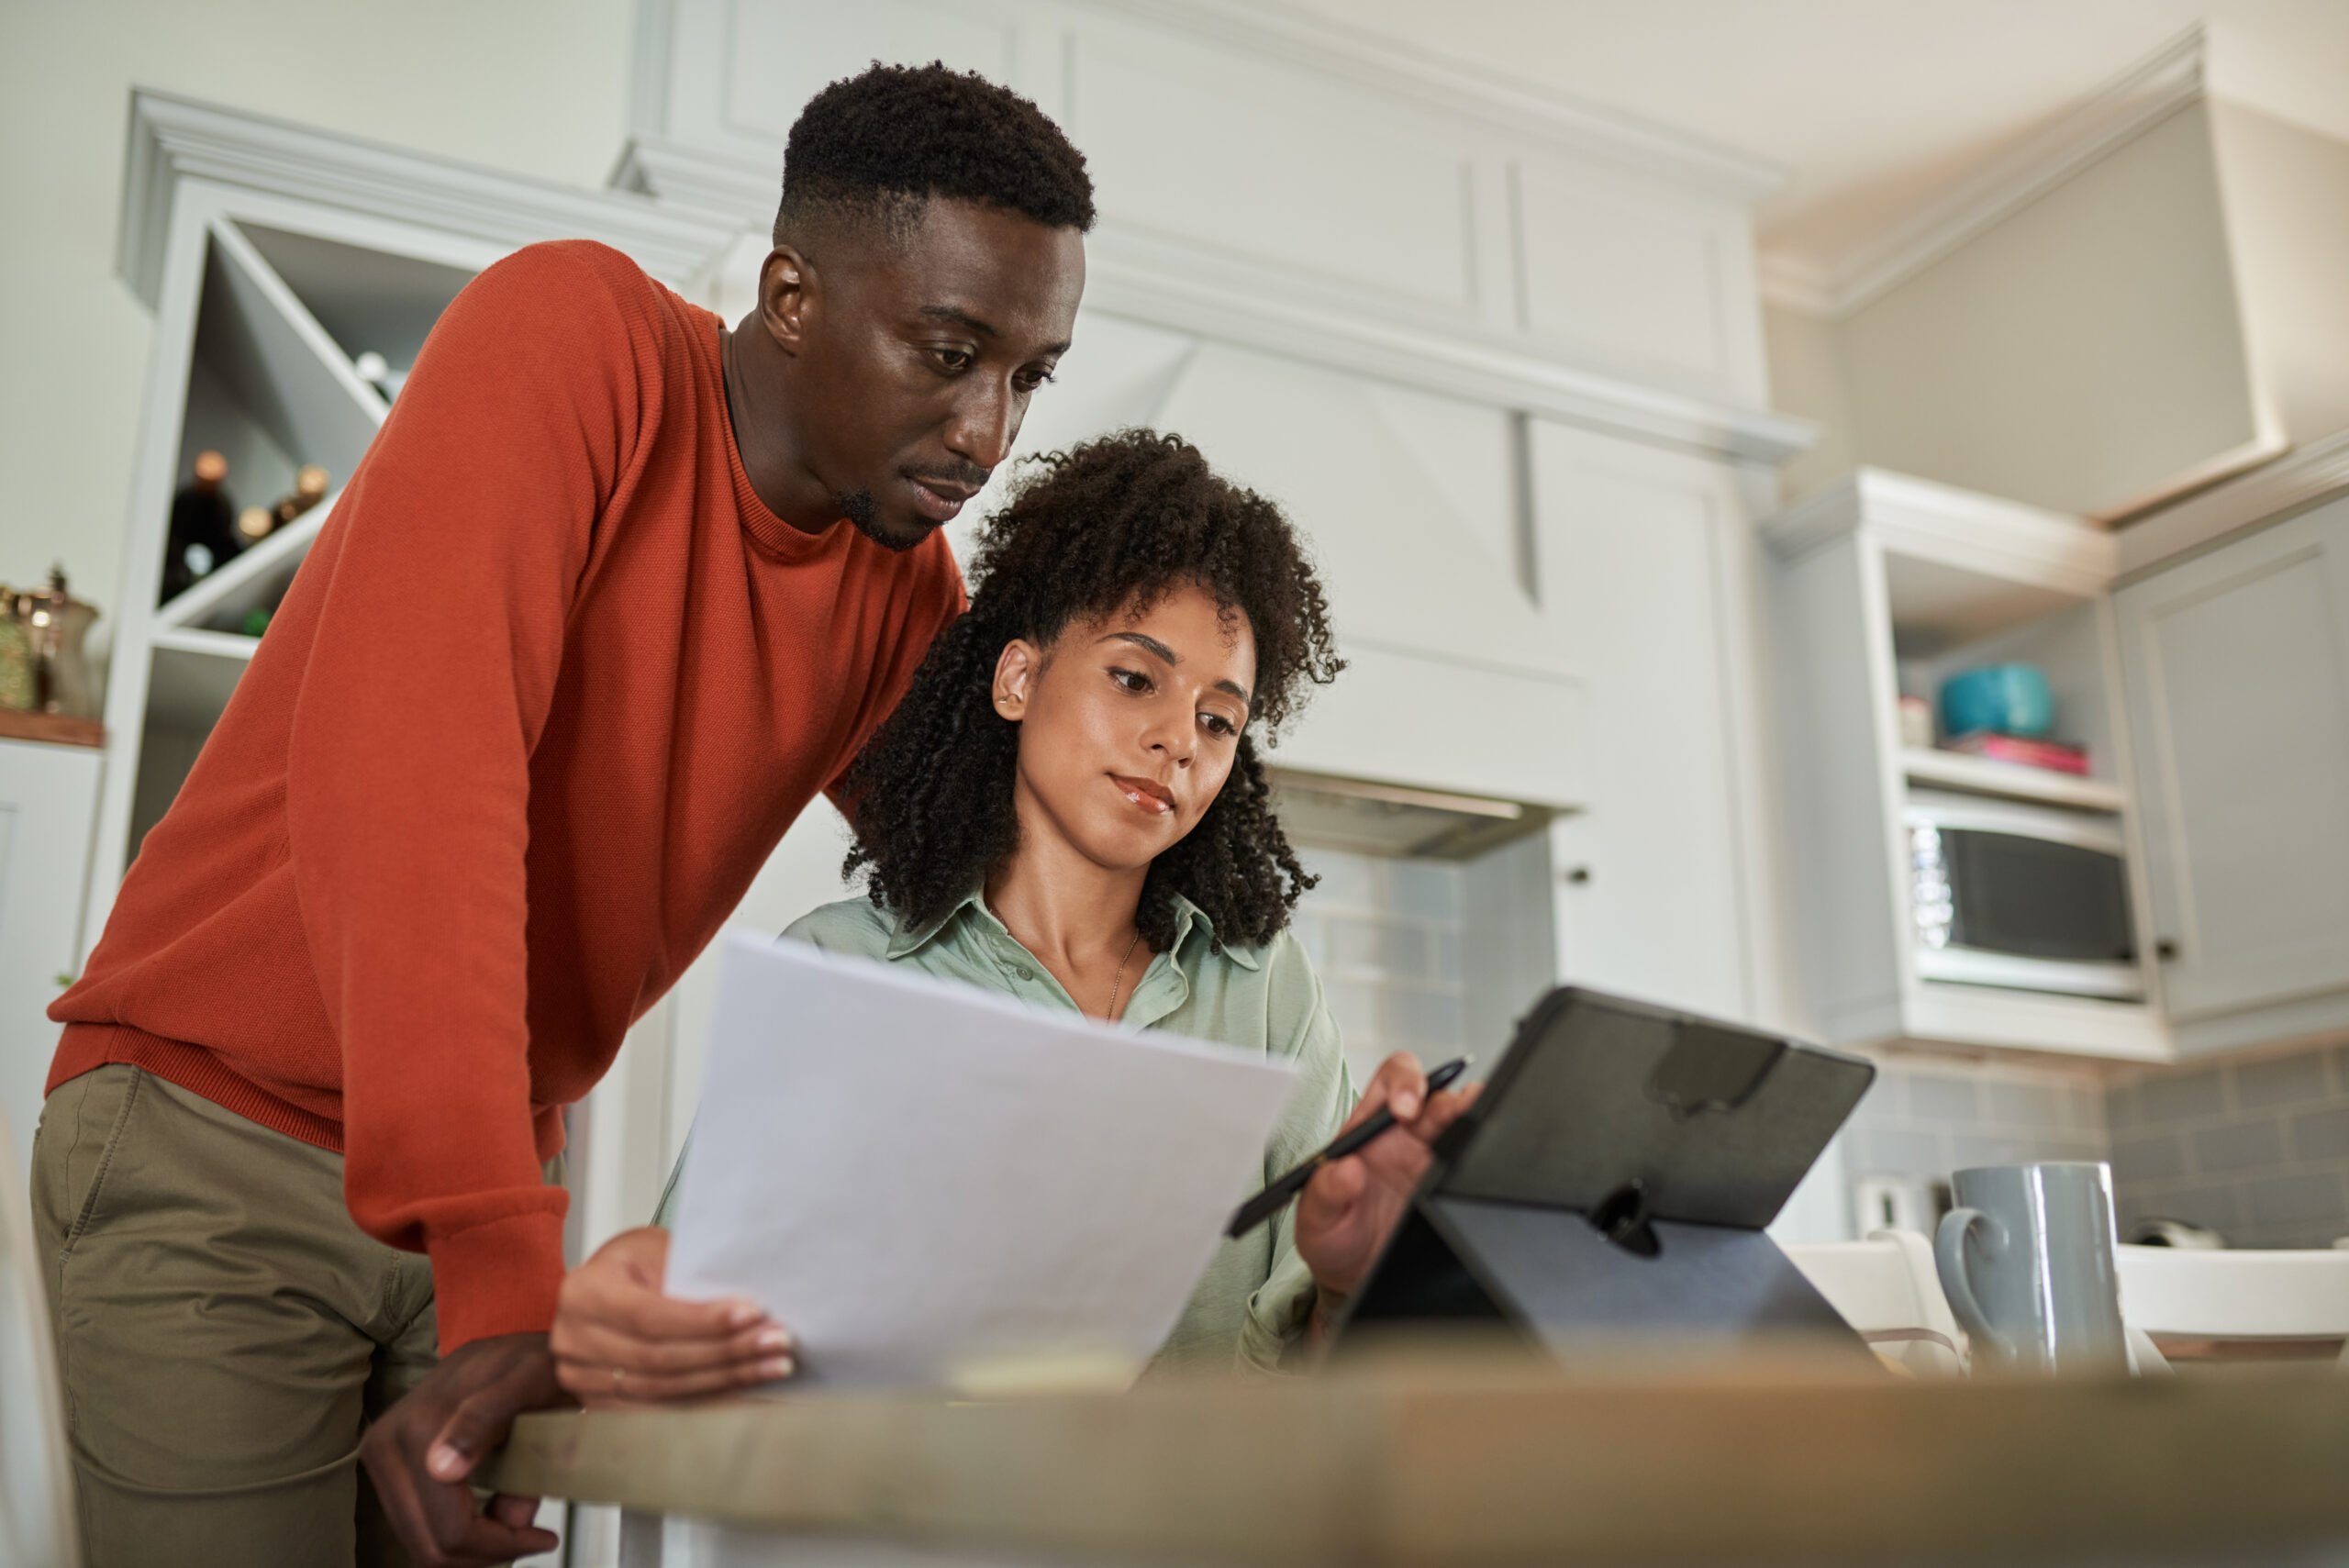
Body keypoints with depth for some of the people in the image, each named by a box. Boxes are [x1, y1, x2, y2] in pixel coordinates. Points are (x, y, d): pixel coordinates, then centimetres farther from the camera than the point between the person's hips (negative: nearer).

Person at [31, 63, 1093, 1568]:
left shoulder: (907, 589, -2)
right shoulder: (577, 337, -19)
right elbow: (401, 769, -31)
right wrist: (499, 1272, -36)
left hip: (497, 1184, 5)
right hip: (217, 1120, -5)